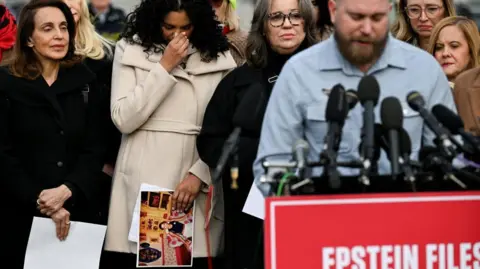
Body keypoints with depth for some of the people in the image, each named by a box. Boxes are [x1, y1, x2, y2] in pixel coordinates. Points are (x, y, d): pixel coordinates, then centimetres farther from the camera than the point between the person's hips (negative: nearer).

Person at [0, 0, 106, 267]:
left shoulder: (84, 80, 7)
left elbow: (94, 148, 3)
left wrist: (66, 191, -13)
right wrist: (40, 201, -14)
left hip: (77, 211, 2)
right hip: (23, 215, -2)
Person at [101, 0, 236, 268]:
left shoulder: (219, 57, 5)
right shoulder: (130, 50, 3)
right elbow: (124, 120, -6)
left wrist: (199, 174, -11)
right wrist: (165, 67, -8)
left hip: (196, 181, 1)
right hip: (140, 183, 0)